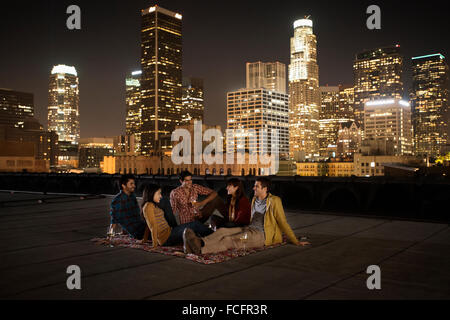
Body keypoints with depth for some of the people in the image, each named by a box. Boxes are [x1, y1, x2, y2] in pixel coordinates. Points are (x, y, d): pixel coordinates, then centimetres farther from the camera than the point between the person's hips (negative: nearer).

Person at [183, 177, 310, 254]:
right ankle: (200, 243, -47)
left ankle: (201, 249, -53)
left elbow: (282, 222, -1)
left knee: (230, 240, -32)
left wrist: (296, 242, -1)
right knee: (223, 231, -21)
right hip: (249, 229, 7)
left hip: (262, 234, -7)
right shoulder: (254, 200, 19)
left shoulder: (274, 201, -4)